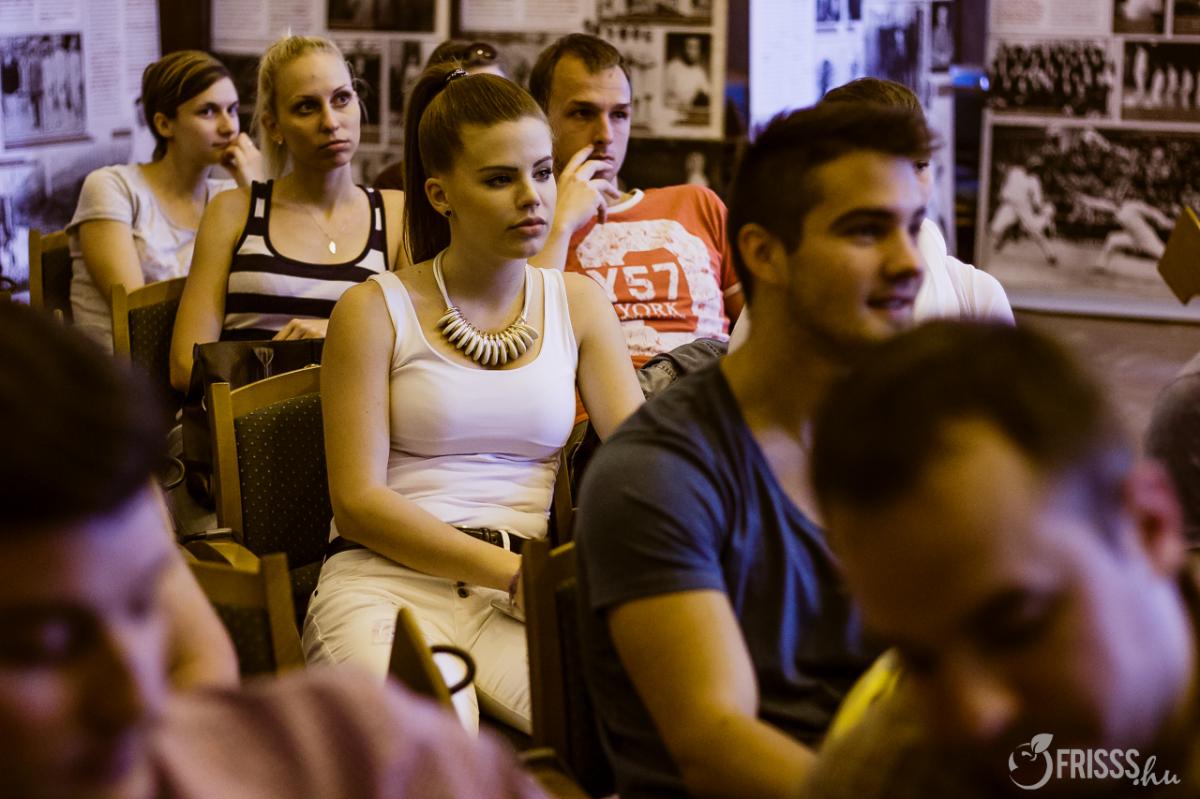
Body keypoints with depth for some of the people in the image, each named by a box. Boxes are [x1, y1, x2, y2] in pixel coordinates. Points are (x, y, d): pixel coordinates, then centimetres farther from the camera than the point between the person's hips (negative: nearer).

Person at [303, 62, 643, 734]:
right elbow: (358, 502, -2)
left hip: (522, 593, 4)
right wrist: (517, 571, -13)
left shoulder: (580, 303, 16)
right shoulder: (375, 311, 5)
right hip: (388, 579, -3)